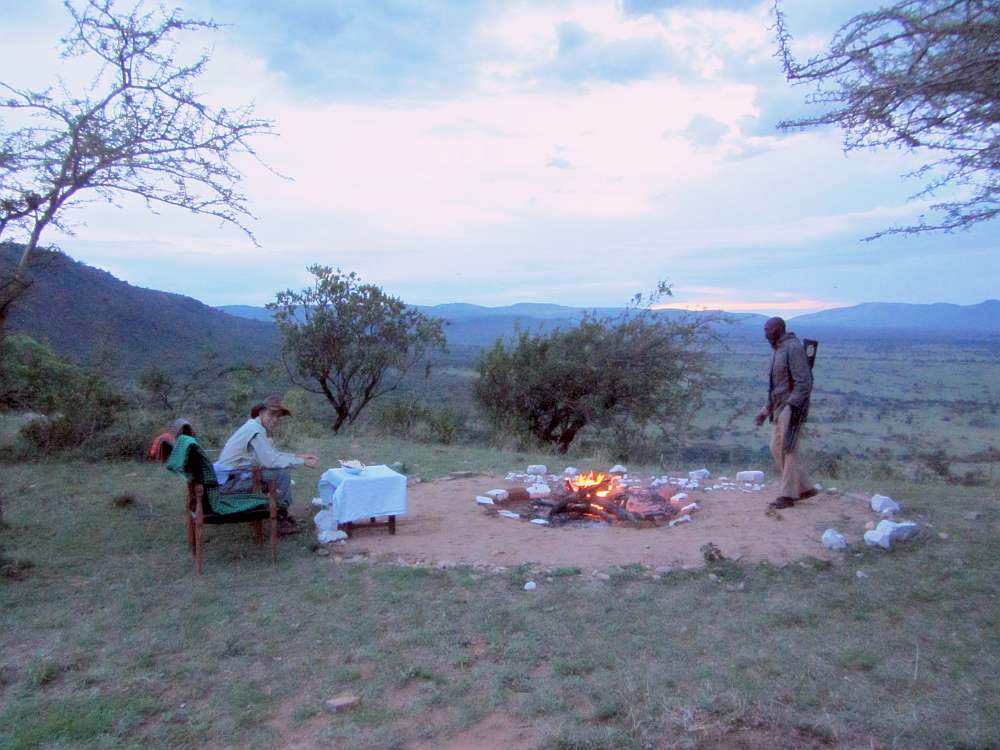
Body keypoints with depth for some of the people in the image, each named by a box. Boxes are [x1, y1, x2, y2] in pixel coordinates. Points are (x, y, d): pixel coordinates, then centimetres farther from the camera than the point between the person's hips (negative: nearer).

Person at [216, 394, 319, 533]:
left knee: (282, 466, 13)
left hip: (238, 473, 10)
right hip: (230, 480, -10)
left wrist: (299, 456, 4)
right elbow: (270, 461, -26)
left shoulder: (260, 428, 9)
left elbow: (273, 454, 13)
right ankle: (282, 517, -5)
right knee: (282, 472, -19)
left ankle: (278, 511, 17)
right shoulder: (255, 430, -20)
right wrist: (302, 462, -20)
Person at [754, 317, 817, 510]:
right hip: (779, 407, 10)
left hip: (793, 408, -10)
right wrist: (766, 409, 19)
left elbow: (803, 382, -20)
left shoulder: (794, 348, -14)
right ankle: (804, 488, 17)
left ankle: (787, 495, 2)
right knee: (777, 449, 9)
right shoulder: (779, 350, 16)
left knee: (789, 450, -5)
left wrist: (791, 407, -24)